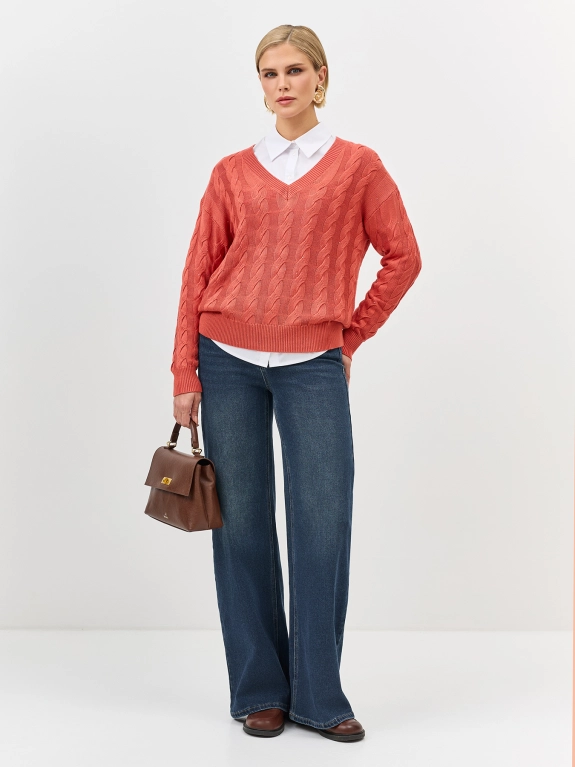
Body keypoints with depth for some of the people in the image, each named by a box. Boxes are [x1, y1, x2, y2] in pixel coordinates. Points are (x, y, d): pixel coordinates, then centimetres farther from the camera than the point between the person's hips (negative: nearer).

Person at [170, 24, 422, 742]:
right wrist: (184, 374, 2)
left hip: (314, 367, -1)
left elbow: (403, 257, 9)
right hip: (229, 363, 1)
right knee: (241, 526, 4)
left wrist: (353, 334, 7)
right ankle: (259, 691, 16)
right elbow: (198, 272, 6)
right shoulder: (233, 172, 8)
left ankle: (319, 695, 9)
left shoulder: (358, 167, 5)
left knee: (323, 527, -4)